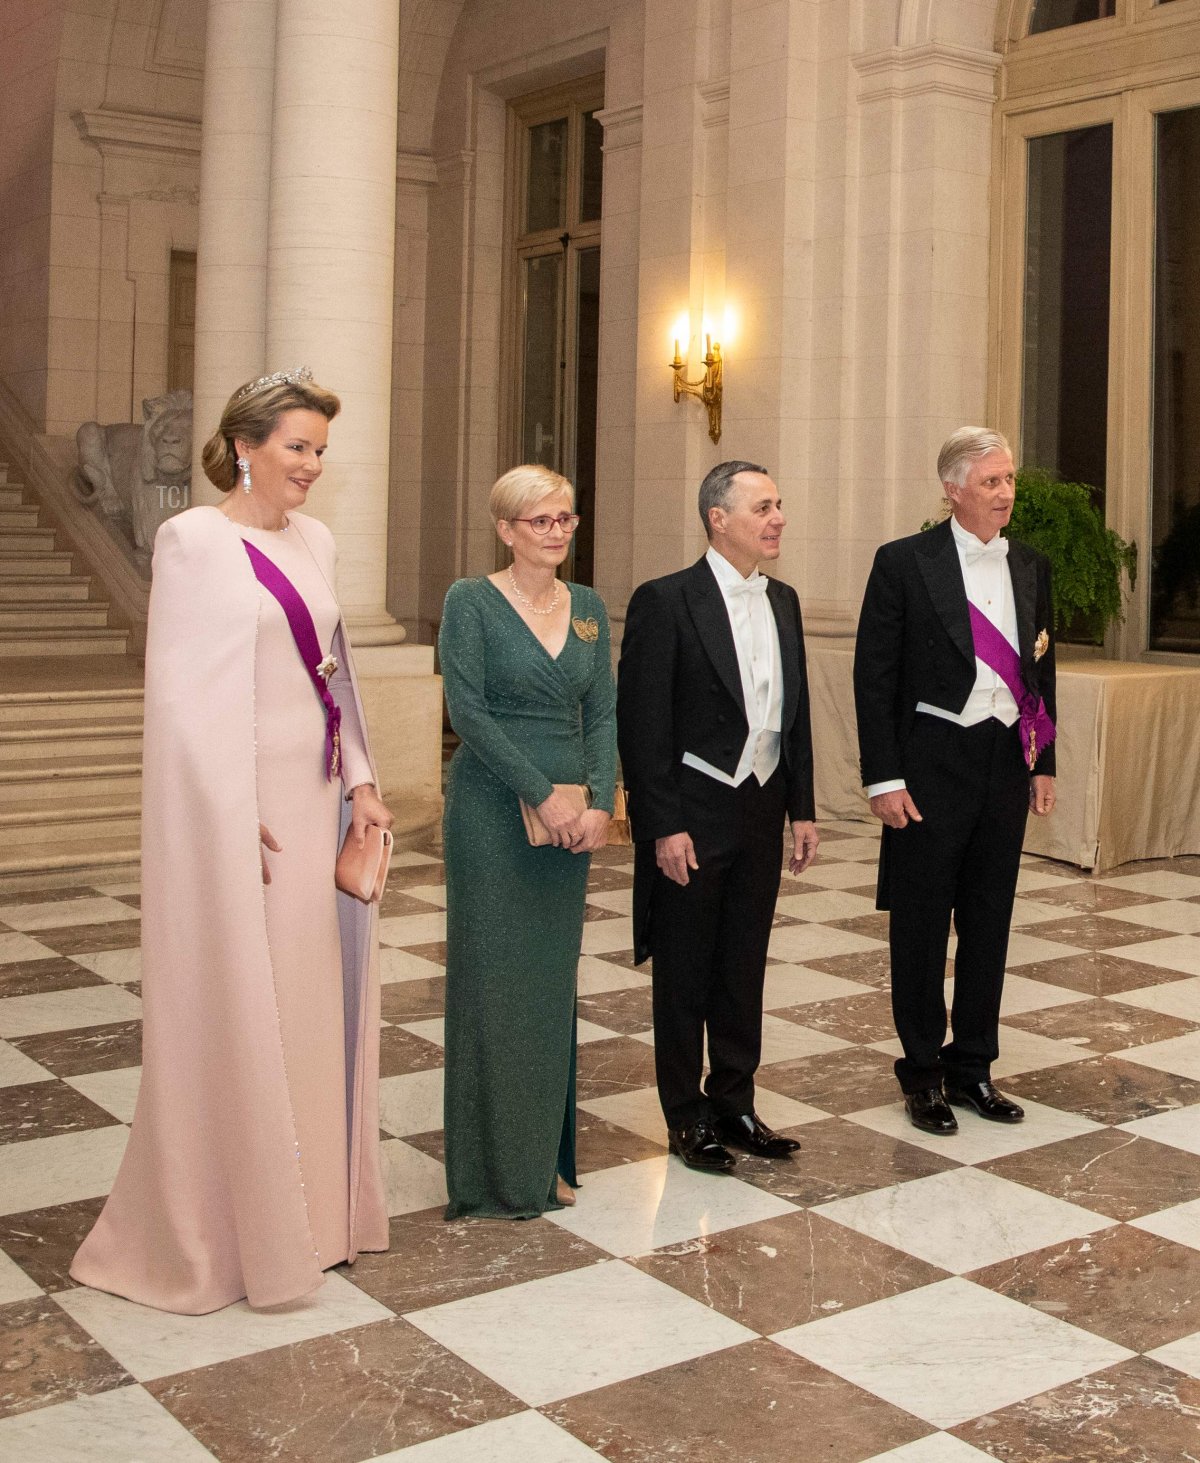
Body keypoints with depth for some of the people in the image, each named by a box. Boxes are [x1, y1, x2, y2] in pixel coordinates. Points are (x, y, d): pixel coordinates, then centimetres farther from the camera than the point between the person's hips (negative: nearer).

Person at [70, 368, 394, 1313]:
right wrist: (235, 820, -17)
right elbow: (186, 697, -13)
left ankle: (313, 1207, 28)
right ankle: (213, 1232, 17)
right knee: (236, 1013, 1)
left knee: (318, 1004, 14)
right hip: (242, 808, -7)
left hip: (319, 805, 7)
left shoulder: (314, 540, 12)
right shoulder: (196, 541, -9)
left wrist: (359, 782, 5)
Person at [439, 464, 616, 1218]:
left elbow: (602, 711, 7)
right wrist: (542, 795, -17)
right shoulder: (471, 602, -6)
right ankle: (493, 1172, 12)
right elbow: (468, 711, -13)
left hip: (570, 814, 5)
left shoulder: (589, 606, 10)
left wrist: (601, 801, -8)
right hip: (492, 812, -5)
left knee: (553, 983, 11)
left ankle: (546, 1158, 23)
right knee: (492, 982, 0)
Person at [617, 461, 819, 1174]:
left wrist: (803, 809, 10)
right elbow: (642, 725, -14)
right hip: (693, 819, -6)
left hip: (762, 813, 6)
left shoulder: (783, 601, 9)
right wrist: (664, 828, -17)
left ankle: (734, 1101, 28)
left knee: (745, 968, 15)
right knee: (685, 974, 7)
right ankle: (688, 1116, 21)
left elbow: (795, 713, 14)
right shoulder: (666, 601, -12)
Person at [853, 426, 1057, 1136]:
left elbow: (1042, 670, 15)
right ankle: (923, 1070, 20)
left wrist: (1045, 763, 11)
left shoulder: (1032, 568, 9)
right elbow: (875, 676, -7)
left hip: (1008, 761, 5)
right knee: (922, 922, 5)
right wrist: (884, 778, -12)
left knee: (990, 920, 12)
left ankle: (973, 1064, 26)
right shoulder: (905, 563, -6)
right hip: (933, 763, -4)